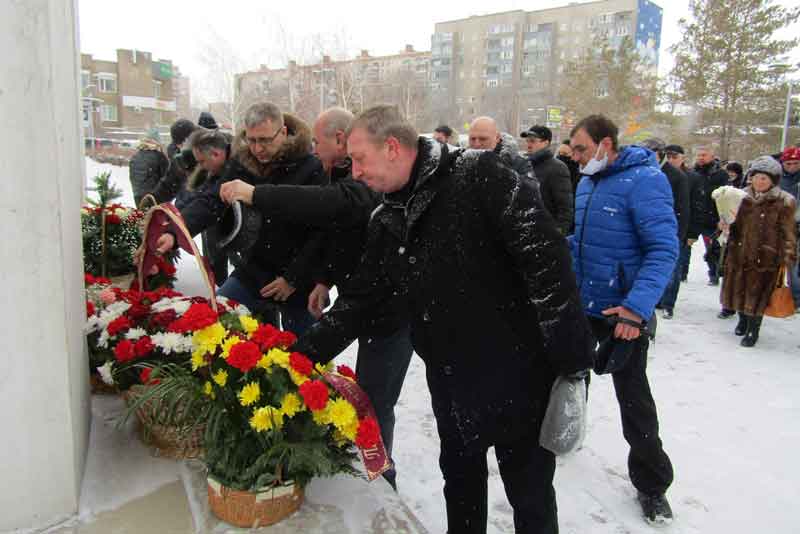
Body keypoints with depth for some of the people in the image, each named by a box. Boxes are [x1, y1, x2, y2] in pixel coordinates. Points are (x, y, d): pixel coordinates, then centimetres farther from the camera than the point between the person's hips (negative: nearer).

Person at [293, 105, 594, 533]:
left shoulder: (477, 176, -15)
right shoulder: (386, 224, 6)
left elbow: (546, 256, -20)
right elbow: (362, 303, 9)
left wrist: (570, 358, -21)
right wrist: (300, 354, 3)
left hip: (518, 377, -5)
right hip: (451, 387, 6)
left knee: (531, 494, 14)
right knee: (461, 485, 23)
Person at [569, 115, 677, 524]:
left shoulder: (644, 181, -17)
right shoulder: (587, 182, 7)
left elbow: (664, 249, -23)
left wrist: (638, 307, -32)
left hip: (623, 312, -7)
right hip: (580, 305, 7)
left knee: (634, 399, 4)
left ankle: (652, 484, 23)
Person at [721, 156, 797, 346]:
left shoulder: (784, 202, -8)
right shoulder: (741, 197, 4)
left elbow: (788, 233, -6)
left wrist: (787, 259, -11)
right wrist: (726, 225, -6)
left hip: (766, 257, -4)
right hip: (739, 253, 4)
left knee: (758, 293, 2)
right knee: (738, 288, 15)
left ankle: (753, 329, 18)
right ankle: (742, 319, 39)